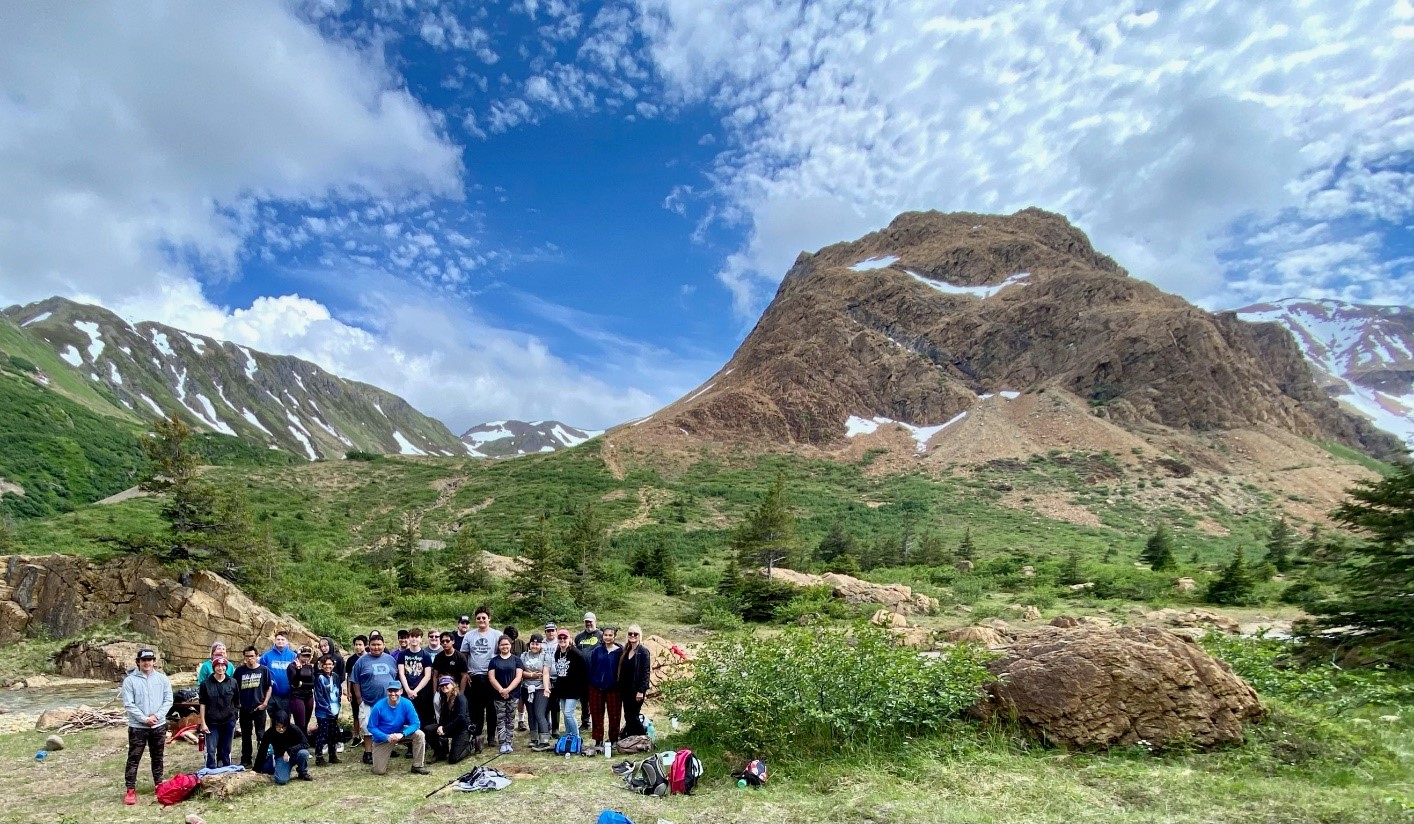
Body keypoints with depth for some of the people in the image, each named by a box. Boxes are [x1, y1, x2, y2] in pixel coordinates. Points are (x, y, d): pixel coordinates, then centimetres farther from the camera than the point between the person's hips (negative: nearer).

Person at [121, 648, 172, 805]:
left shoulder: (162, 678, 0)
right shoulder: (130, 680, -8)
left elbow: (168, 700, 0)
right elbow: (128, 704, -11)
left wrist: (156, 716, -13)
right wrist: (145, 719, -16)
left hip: (159, 725, 3)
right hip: (137, 726, -2)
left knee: (157, 757, 15)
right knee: (134, 758, 2)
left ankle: (159, 784, 28)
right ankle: (131, 790, 11)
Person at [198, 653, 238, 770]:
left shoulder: (232, 682, 0)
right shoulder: (206, 684, -5)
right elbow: (202, 704, -3)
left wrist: (234, 718, 7)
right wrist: (203, 723, -6)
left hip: (229, 721, 2)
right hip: (212, 722, -1)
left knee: (226, 750, 12)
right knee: (211, 751, -1)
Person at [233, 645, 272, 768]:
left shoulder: (264, 670, -3)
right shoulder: (239, 670, 1)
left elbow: (269, 688, 2)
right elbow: (235, 689, 9)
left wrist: (265, 703, -7)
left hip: (259, 708, -2)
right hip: (244, 708, 2)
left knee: (261, 735, 6)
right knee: (245, 736, 11)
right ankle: (245, 761, 21)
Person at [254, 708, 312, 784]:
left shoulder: (294, 729, -24)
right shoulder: (269, 734, -19)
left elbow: (306, 744, -24)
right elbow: (262, 751, -9)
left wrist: (290, 751, -35)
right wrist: (256, 770, -7)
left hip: (294, 755, -1)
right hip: (281, 757, 1)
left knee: (303, 753, -35)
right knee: (281, 780, -24)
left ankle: (303, 773, -3)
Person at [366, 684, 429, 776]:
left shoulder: (407, 704, -20)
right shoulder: (378, 707, -22)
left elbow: (415, 724, -18)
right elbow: (371, 727, -14)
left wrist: (402, 734, -35)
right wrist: (387, 737, -26)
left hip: (400, 732, 1)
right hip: (383, 737, -1)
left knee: (419, 735, -25)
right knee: (379, 771, -6)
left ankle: (417, 766, -8)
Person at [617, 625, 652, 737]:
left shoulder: (643, 651, -9)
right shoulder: (625, 651, 10)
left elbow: (646, 672, -13)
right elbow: (622, 671, 11)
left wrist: (641, 691, -18)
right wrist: (620, 688, 7)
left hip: (637, 691, -6)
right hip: (626, 690, 6)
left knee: (633, 716, -4)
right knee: (628, 717, 11)